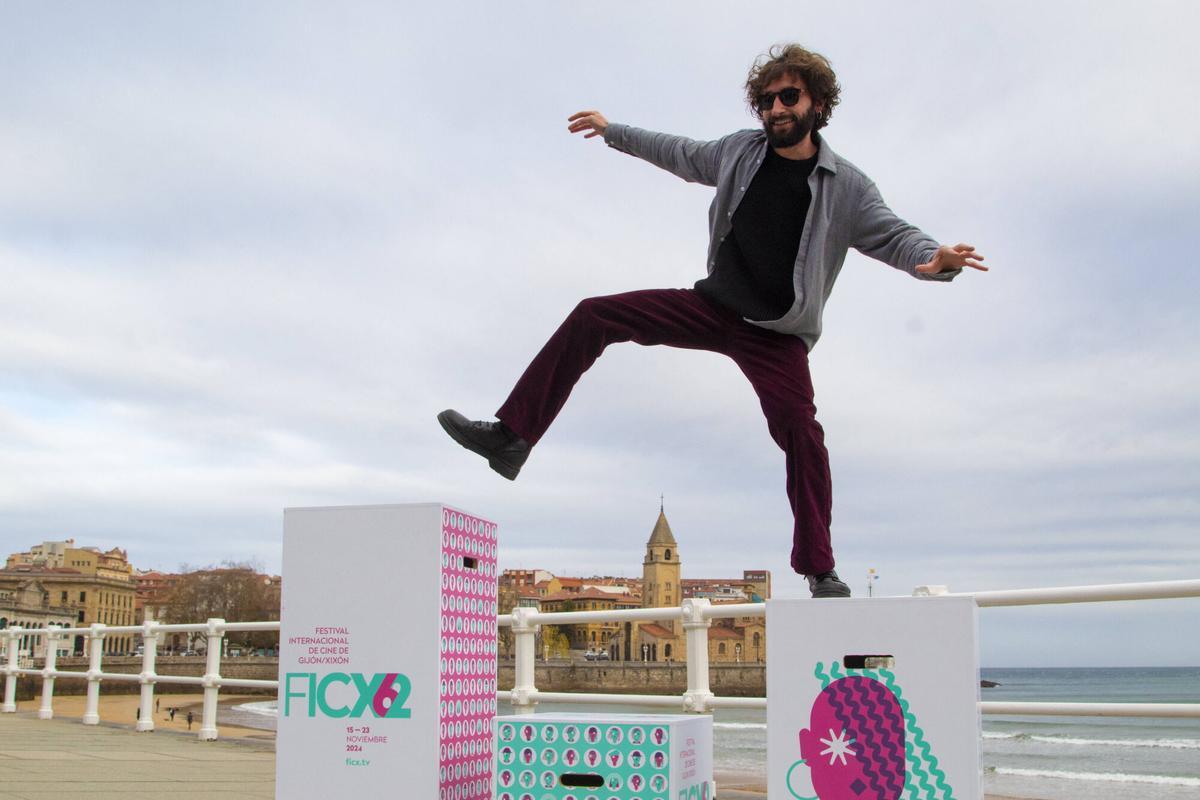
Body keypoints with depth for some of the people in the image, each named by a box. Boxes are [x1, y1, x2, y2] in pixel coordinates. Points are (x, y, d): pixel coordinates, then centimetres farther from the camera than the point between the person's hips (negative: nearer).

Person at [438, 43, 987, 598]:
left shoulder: (846, 187, -4)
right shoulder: (740, 151, 6)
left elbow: (894, 236, -10)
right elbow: (680, 154, 23)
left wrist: (935, 259, -34)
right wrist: (612, 131, 31)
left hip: (776, 335, -3)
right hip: (713, 305, 4)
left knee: (801, 431, -24)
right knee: (592, 317, -8)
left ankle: (820, 572, -10)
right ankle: (512, 435, -7)